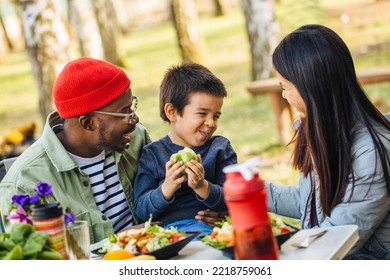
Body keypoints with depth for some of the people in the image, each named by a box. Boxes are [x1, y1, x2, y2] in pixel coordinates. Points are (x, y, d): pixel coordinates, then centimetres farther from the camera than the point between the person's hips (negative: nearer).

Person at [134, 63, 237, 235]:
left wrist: (203, 187, -16)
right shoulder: (152, 154, 8)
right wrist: (167, 188, -16)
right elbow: (141, 210, 2)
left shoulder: (220, 148, 12)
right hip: (165, 230, 0)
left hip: (208, 227, 0)